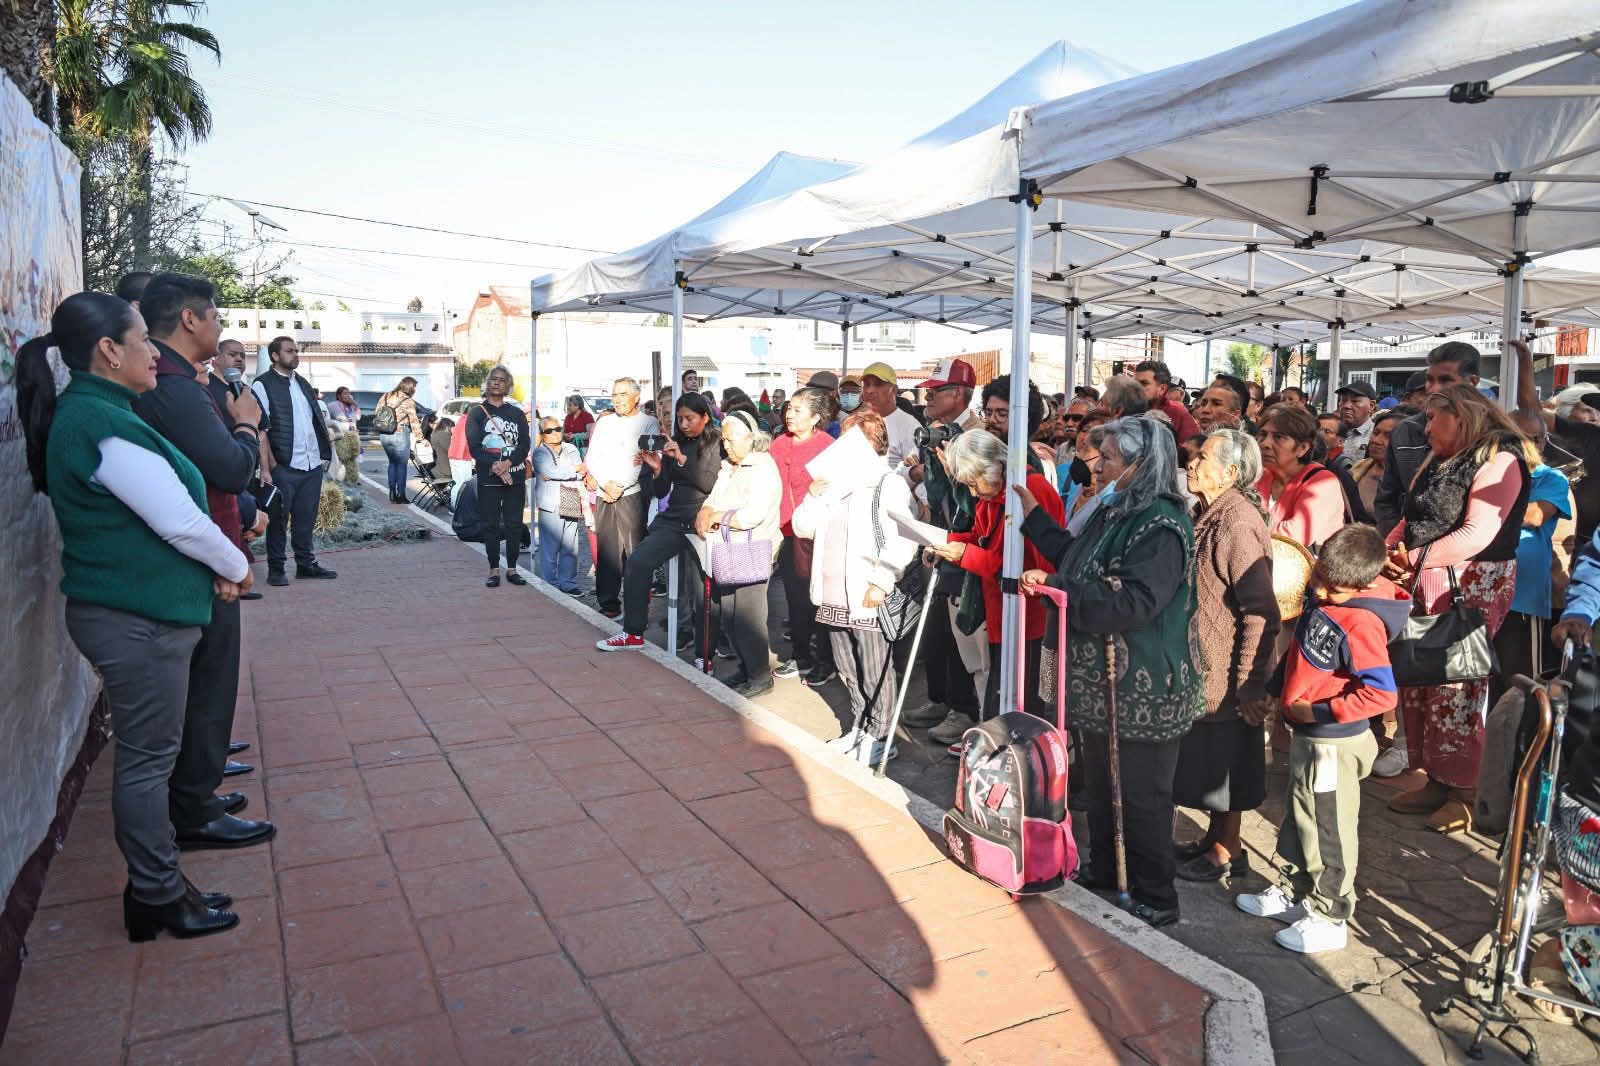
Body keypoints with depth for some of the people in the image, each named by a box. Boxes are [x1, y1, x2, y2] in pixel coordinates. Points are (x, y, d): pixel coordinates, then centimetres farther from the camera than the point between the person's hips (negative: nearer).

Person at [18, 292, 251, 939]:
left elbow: (154, 510, 16)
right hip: (138, 619, -10)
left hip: (134, 612, 10)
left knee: (148, 753, 17)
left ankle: (156, 886, 30)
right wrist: (236, 567, -3)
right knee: (147, 757, 2)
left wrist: (216, 568, 6)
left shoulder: (88, 414, 12)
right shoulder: (103, 424, -19)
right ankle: (158, 898, 15)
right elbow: (179, 522, -20)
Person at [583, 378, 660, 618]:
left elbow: (650, 462, -4)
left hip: (632, 494, -4)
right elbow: (592, 458, 13)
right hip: (604, 497, 4)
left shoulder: (649, 423, 6)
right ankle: (608, 603, 6)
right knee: (606, 551, 1)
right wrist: (604, 485, -2)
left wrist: (620, 487, -9)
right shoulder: (604, 422, 18)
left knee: (635, 551, -8)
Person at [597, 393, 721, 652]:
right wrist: (656, 468, -3)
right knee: (638, 560, -11)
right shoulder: (674, 443, 15)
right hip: (673, 517, 5)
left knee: (698, 581, -12)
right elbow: (661, 491, 15)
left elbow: (712, 484, -12)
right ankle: (633, 633, -1)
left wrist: (682, 459, -15)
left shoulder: (717, 444, 1)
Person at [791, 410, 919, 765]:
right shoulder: (835, 481, 15)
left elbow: (903, 542, -17)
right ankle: (859, 729, 30)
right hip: (834, 595, 7)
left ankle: (879, 737, 14)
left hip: (868, 598, -7)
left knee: (875, 672, 2)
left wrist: (880, 584, -22)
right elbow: (802, 527, 15)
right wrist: (815, 493, 0)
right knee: (849, 670, 16)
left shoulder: (890, 484, -7)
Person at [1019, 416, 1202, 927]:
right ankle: (1104, 871, 40)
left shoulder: (1162, 526, -21)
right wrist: (1033, 515, 22)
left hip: (1143, 689, -9)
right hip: (1101, 678, 9)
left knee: (1143, 797, 4)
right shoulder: (1114, 511, 9)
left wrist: (1055, 585, -27)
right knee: (1099, 785, 22)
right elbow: (1075, 560, 23)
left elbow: (1132, 601, -29)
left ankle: (1155, 899, 20)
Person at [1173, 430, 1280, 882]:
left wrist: (1249, 685, -23)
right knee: (1208, 760, 20)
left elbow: (1261, 613, -26)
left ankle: (1228, 852, 23)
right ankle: (1214, 837, 35)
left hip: (1226, 673, -9)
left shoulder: (1238, 523, -23)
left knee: (1225, 761, 6)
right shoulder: (1208, 515, 8)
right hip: (1203, 668, 9)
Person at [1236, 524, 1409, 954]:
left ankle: (1329, 918, 24)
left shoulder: (1360, 624, -27)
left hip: (1333, 745, -9)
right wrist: (1276, 691, 12)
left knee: (1328, 830, 7)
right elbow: (1300, 652, 16)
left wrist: (1318, 712, -25)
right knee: (1299, 818, 23)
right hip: (1306, 734, 9)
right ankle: (1292, 893, 41)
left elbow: (1380, 693, -31)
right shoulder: (1325, 603, 0)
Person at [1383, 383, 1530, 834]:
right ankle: (1436, 781, 20)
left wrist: (1416, 557, -20)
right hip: (1426, 587, 8)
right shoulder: (1438, 462, 18)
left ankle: (1464, 793, 9)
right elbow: (1410, 521, 19)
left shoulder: (1499, 461, -8)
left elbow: (1478, 535, -19)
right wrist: (1388, 549, 2)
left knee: (1456, 687, -4)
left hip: (1471, 589, -8)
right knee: (1419, 680, 8)